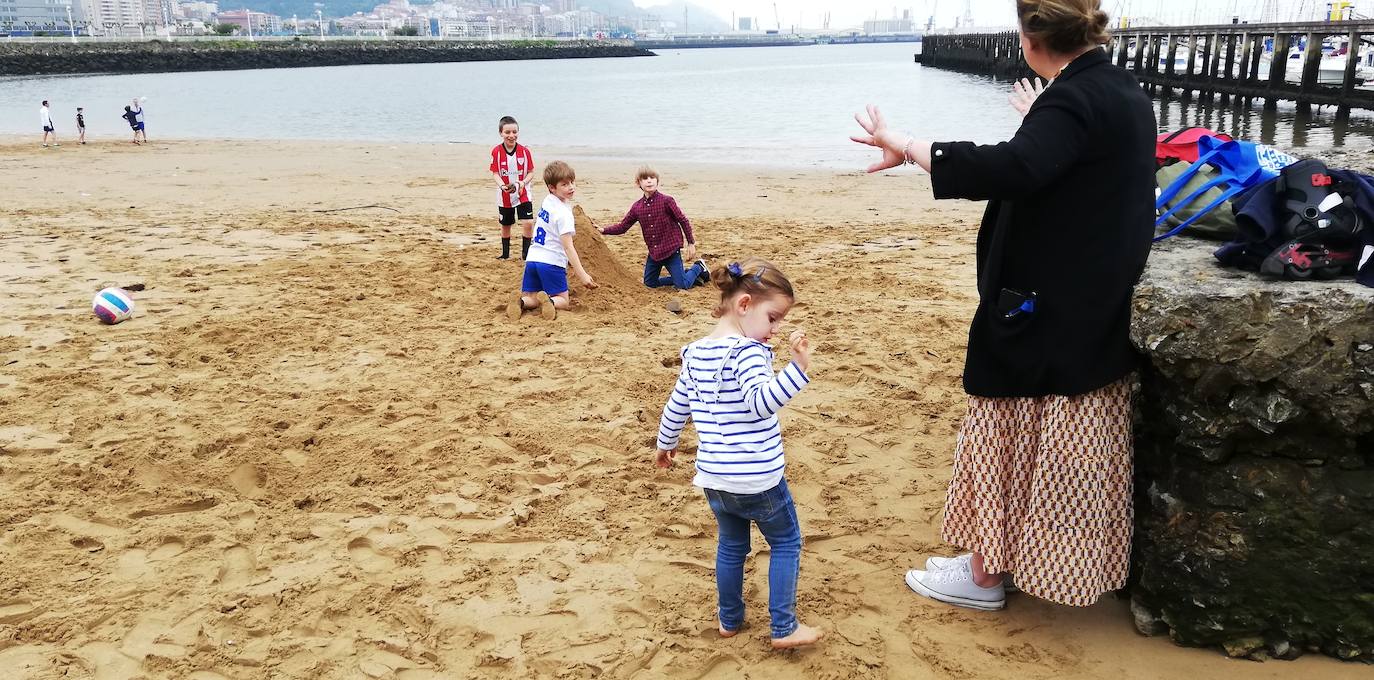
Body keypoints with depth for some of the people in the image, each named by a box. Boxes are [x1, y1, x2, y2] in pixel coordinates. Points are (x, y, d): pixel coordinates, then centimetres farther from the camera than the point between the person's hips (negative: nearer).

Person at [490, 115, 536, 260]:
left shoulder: (525, 151, -8)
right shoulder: (496, 151, -10)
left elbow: (531, 172, -3)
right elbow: (495, 173, -9)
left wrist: (523, 183, -21)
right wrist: (503, 186, -27)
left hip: (523, 194, 0)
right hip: (504, 195, 1)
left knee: (528, 223, -14)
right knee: (505, 225, 15)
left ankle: (525, 253, 1)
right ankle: (505, 253, 33)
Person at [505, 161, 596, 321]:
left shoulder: (547, 201, 8)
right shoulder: (564, 213, -16)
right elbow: (568, 247, -19)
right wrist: (582, 274, -19)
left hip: (532, 258, 7)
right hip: (552, 262, -7)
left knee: (530, 298, 16)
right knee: (563, 301, 8)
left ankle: (521, 302, -18)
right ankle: (549, 301, -25)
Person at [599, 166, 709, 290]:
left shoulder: (666, 200, -13)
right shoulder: (636, 207, 2)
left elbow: (683, 220, -7)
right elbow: (622, 227, 8)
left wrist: (691, 243, -5)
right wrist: (603, 230, -5)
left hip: (671, 249, -5)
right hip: (654, 252, 6)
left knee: (682, 286, -5)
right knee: (650, 283, 13)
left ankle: (698, 268, 24)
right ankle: (678, 277, 31)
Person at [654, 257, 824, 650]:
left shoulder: (696, 353, 5)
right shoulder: (748, 351, -19)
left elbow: (676, 406, 14)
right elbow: (761, 401, -35)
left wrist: (666, 445, 28)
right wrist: (797, 368, -44)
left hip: (714, 477, 7)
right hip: (756, 478, -6)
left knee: (731, 544, 23)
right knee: (786, 542, 13)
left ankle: (729, 619, 34)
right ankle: (783, 628, 14)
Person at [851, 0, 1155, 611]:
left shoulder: (1073, 100, -22)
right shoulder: (1121, 93, 7)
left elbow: (1009, 170, -40)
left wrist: (906, 145, -31)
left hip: (1045, 313, -9)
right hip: (1093, 308, 9)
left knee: (1008, 441, 5)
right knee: (1064, 449, 19)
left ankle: (985, 574, 20)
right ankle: (1063, 562, 34)